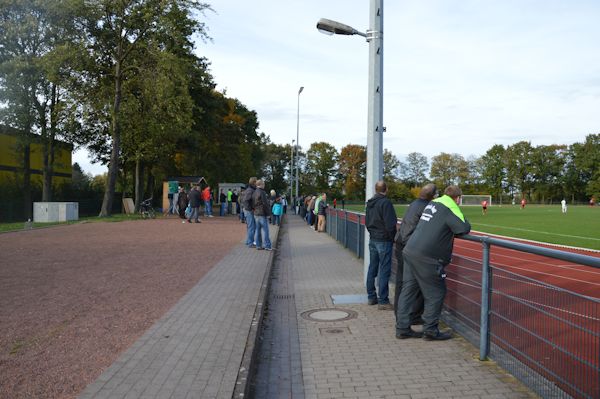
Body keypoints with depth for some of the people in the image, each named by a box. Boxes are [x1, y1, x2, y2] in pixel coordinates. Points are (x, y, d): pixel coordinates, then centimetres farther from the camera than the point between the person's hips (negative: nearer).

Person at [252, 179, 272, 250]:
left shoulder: (254, 193, 11)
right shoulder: (262, 192, -16)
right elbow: (265, 204, -18)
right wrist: (268, 213, -11)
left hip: (256, 214, 8)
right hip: (263, 214, -8)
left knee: (258, 229, 10)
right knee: (265, 230, -4)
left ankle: (258, 245, 12)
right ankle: (267, 246, -2)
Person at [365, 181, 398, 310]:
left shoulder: (370, 203, 9)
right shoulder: (386, 202, -17)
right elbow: (390, 224, -19)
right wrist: (393, 238, -6)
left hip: (372, 240, 8)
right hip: (384, 241, -8)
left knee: (372, 268, 14)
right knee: (384, 271, -3)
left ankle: (371, 296, 23)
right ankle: (383, 301, -1)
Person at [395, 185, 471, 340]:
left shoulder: (432, 203, 17)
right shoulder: (450, 209, -7)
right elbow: (464, 229, -13)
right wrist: (464, 221, 7)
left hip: (409, 251, 8)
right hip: (426, 258, -8)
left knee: (408, 290, 12)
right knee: (435, 293, 6)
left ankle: (402, 328, 19)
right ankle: (430, 330, 13)